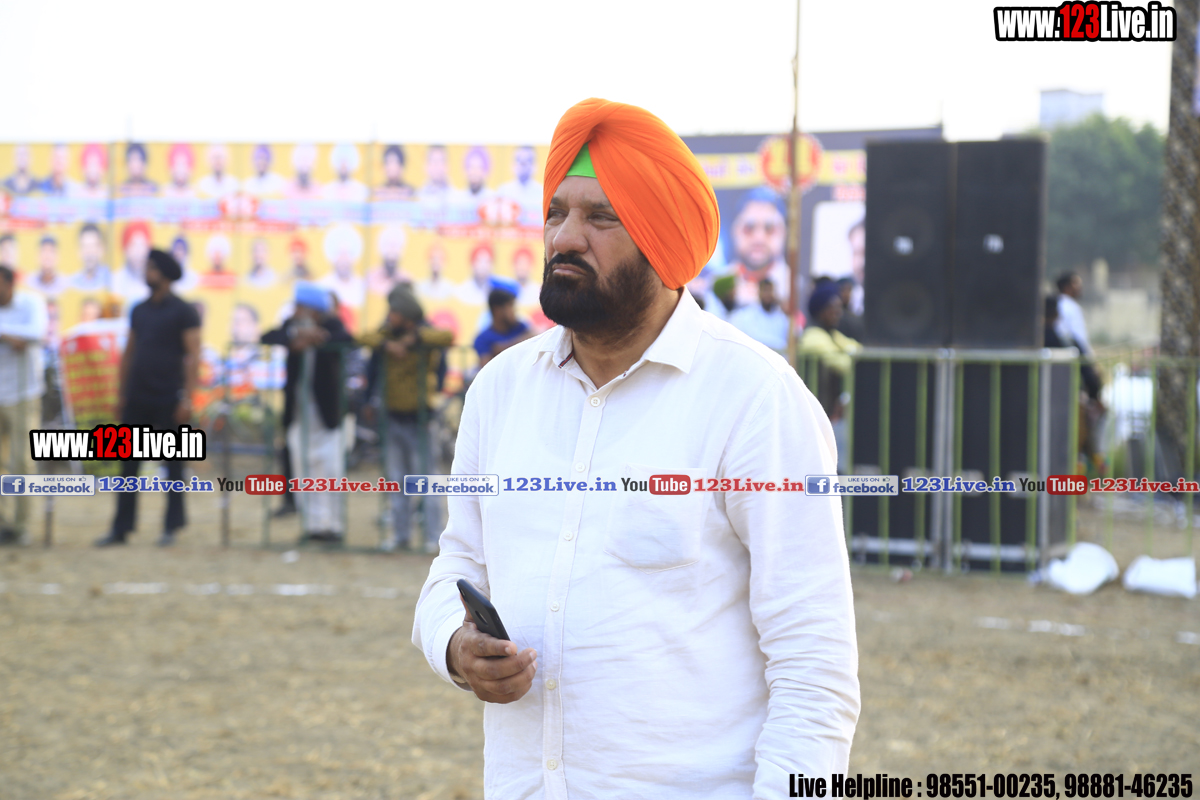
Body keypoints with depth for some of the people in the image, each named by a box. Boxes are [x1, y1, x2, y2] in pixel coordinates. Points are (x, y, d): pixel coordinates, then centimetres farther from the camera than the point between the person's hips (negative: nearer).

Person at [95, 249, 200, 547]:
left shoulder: (183, 312, -5)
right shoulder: (139, 310, 12)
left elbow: (193, 356, -10)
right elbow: (129, 353, 17)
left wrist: (187, 398, -17)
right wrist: (122, 394, 12)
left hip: (169, 400, -5)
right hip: (137, 399, 5)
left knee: (173, 464, 4)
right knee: (128, 463, 3)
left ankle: (172, 527, 11)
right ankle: (121, 528, 6)